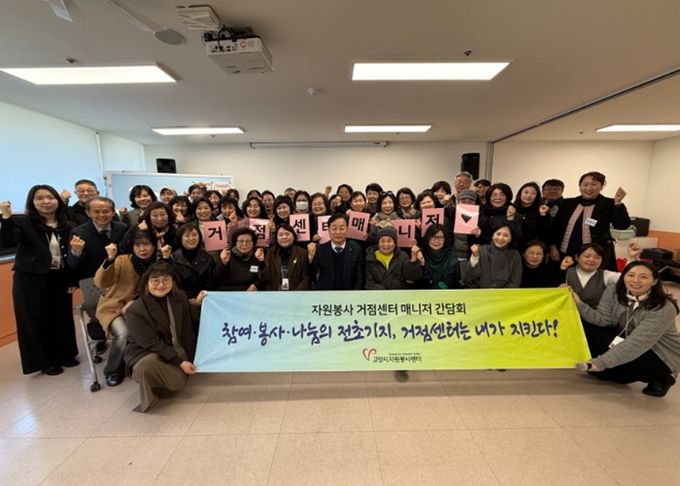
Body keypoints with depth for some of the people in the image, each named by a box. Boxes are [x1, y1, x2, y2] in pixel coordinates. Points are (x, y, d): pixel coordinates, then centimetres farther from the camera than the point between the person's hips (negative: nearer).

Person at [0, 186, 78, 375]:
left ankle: (64, 354, 31)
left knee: (62, 317, 13)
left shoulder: (66, 225, 4)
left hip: (60, 279, 3)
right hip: (31, 281, -3)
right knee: (36, 321, 7)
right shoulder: (23, 222, -6)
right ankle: (44, 361, 23)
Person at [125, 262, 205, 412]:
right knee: (148, 365, -38)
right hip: (145, 353, -4)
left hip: (176, 352, 5)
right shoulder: (135, 311, -17)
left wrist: (198, 304, -14)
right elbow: (152, 344, -20)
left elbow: (191, 319, 7)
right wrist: (179, 361, -22)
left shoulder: (179, 297, -3)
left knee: (178, 382, -19)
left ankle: (154, 378, 14)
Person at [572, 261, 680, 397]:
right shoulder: (614, 292, -11)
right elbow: (603, 319, -13)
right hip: (625, 339, 5)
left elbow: (637, 343, -33)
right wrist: (580, 304, -31)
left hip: (660, 356, -4)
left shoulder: (664, 308, -27)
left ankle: (658, 378, 2)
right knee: (587, 329, -17)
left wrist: (602, 362, -38)